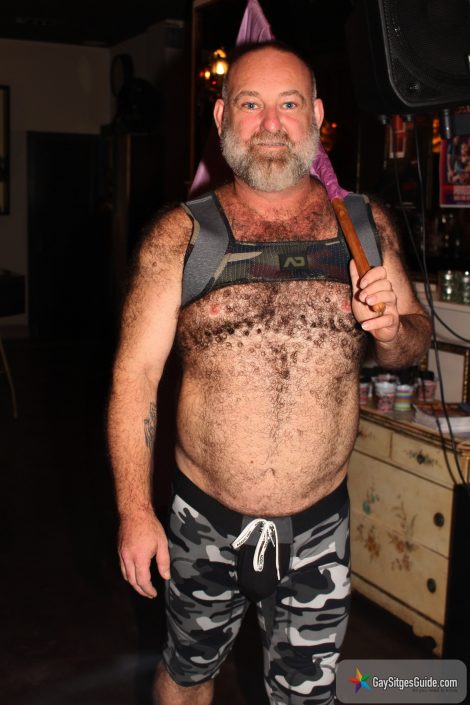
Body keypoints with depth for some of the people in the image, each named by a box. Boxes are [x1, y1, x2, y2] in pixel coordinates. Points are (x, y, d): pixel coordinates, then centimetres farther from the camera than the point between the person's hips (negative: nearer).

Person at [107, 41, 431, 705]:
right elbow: (136, 373, -7)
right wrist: (135, 511, -10)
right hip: (202, 523, 0)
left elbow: (415, 341, 9)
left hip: (319, 526, 1)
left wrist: (391, 328, -15)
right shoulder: (182, 236, -8)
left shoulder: (364, 225, -2)